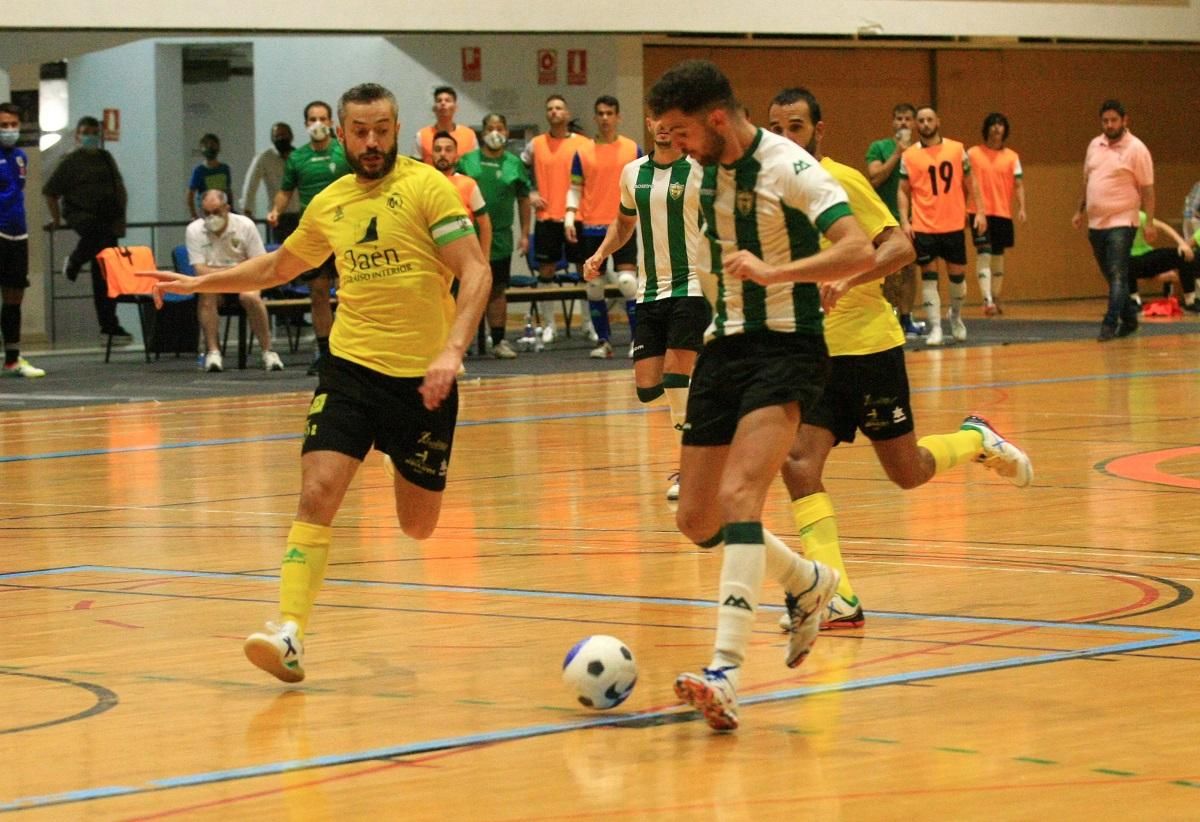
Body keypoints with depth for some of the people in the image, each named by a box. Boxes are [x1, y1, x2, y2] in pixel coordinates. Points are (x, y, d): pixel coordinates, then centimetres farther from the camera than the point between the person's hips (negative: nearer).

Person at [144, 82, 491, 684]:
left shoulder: (427, 187, -7)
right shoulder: (328, 204, 9)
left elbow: (474, 271, -12)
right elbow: (279, 266, 27)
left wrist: (452, 349, -25)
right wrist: (198, 283, 28)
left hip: (423, 378, -3)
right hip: (351, 365, 3)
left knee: (417, 528, 8)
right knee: (318, 491, -18)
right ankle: (289, 632, -19)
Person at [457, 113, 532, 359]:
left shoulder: (514, 163, 7)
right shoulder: (467, 161, 3)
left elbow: (523, 199, 10)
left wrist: (524, 233, 6)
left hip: (500, 237, 1)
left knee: (497, 290, 6)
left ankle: (498, 341, 11)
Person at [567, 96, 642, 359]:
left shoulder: (633, 149, 4)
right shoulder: (583, 152, 6)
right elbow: (575, 189, 9)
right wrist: (570, 216, -5)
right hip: (591, 227, 2)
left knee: (628, 282, -13)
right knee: (594, 286, 4)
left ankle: (637, 339, -5)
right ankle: (603, 341, 12)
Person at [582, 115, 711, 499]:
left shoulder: (700, 171, -6)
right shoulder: (632, 172, 10)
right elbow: (623, 222, 25)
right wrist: (600, 254, 10)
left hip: (691, 287, -5)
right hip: (649, 291, 5)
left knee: (676, 373, -15)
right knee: (647, 387, 0)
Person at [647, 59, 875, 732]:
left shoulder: (789, 168, -16)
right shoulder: (706, 172, 7)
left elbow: (860, 252, -28)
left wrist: (775, 272, -37)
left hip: (787, 348, -8)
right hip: (726, 345, 8)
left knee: (739, 494, -26)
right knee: (698, 520, 7)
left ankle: (727, 674, -33)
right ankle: (808, 582, 33)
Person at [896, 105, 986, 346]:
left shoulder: (957, 149, 2)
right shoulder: (909, 156, 0)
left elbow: (970, 182, 7)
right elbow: (903, 191, 3)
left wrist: (979, 211, -1)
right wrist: (904, 220, -8)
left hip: (953, 225, 1)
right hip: (923, 227, -1)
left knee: (957, 275, 9)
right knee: (929, 277, -2)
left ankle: (956, 317, 34)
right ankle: (935, 328, 1)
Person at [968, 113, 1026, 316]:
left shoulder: (1012, 157, 8)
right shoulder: (972, 153, 3)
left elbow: (1018, 185, 5)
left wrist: (1021, 208, -9)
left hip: (1003, 213, 3)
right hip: (980, 213, -3)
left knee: (998, 256, 11)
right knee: (983, 254, -14)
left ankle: (996, 300, 20)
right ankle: (987, 300, -23)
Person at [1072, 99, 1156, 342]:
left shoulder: (1136, 149, -7)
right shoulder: (1094, 145, 10)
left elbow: (1147, 189, -8)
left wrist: (1150, 223, -13)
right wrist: (1080, 210, 19)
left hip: (1121, 222, -6)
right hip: (1096, 222, 6)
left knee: (1118, 275, -13)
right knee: (1110, 275, 12)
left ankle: (1110, 324, -16)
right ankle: (1129, 318, 25)